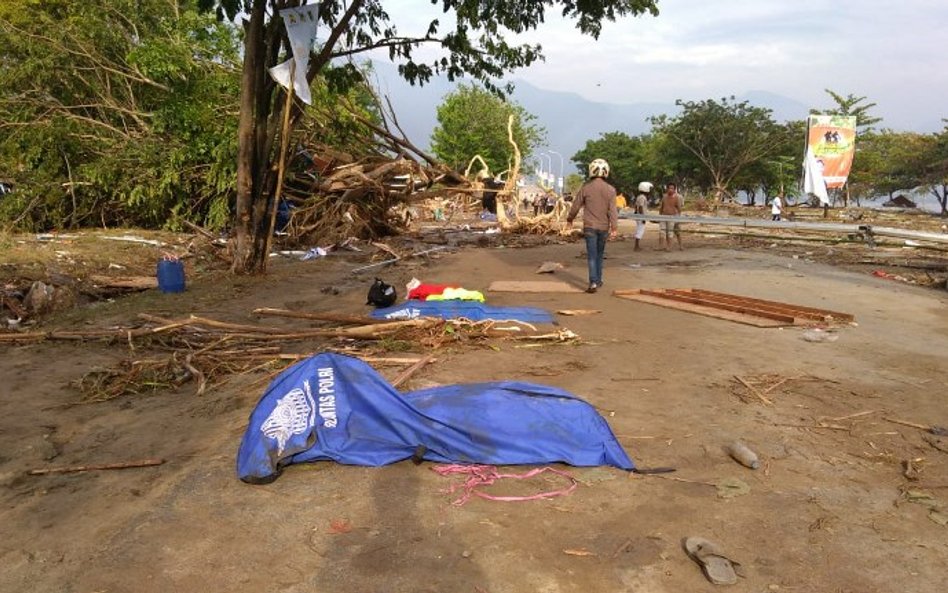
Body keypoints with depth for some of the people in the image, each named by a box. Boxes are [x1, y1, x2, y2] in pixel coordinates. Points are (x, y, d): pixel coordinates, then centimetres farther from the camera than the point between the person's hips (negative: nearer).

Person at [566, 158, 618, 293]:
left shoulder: (586, 187, -5)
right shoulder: (610, 189, -2)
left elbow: (576, 205, 2)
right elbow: (612, 210, -9)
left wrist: (569, 218, 18)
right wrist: (614, 227, -11)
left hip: (590, 226, -2)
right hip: (604, 227, 2)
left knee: (592, 255, -3)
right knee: (599, 254, 17)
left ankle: (593, 283, -14)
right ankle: (598, 280, 27)